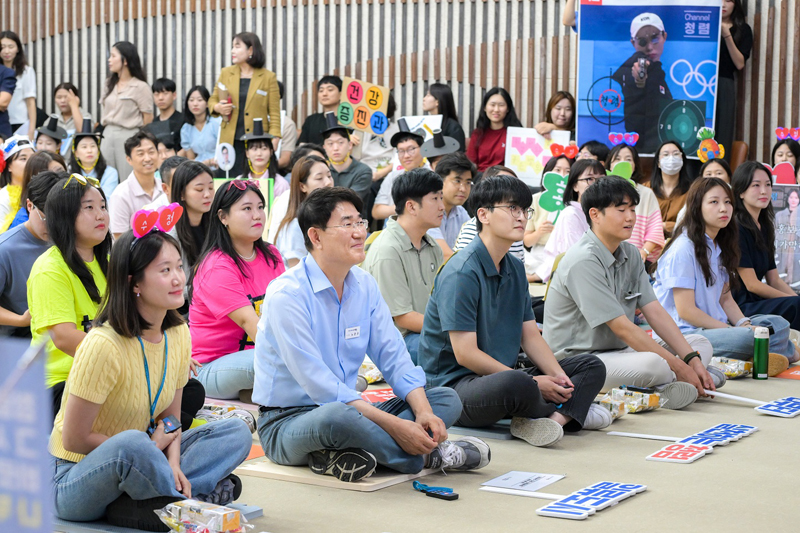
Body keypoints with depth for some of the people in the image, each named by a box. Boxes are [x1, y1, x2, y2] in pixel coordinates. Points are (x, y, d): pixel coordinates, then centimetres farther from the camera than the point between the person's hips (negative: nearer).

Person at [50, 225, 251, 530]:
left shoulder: (178, 334, -1)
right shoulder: (103, 345, -23)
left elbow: (170, 419, 5)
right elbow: (74, 439, -19)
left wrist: (173, 463, -15)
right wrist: (149, 448, -11)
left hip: (138, 461, 8)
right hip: (76, 478, -8)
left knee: (237, 432, -5)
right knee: (132, 443, -40)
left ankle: (133, 505, -20)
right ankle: (189, 501, -14)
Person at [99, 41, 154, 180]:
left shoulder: (140, 87, -6)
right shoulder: (110, 84, 15)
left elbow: (148, 119, -6)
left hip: (128, 136, -6)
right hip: (108, 135, 7)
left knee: (127, 180, -5)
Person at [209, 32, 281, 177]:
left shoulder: (268, 77, 3)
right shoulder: (226, 73, 11)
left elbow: (274, 112, 1)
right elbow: (212, 100, 18)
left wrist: (274, 137, -10)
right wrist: (217, 108, -6)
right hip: (231, 140, 2)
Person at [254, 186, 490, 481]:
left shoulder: (365, 285, 6)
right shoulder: (287, 294, -18)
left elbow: (394, 357, 6)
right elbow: (319, 385, -24)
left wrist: (423, 411, -15)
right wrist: (394, 425, -28)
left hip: (345, 410, 8)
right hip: (287, 421, -8)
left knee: (447, 399, -4)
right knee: (337, 415, -41)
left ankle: (349, 455, -27)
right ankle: (428, 456, -17)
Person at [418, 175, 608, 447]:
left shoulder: (515, 268, 11)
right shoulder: (461, 273, -17)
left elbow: (531, 336, 13)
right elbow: (465, 354, -20)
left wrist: (558, 377, -7)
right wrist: (533, 383, -19)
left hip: (500, 374, 9)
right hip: (454, 383, -9)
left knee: (592, 366, 6)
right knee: (517, 385, -40)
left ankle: (553, 418, -23)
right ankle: (568, 411, -6)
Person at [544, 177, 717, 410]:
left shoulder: (629, 253, 9)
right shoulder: (583, 261, -19)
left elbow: (655, 311, 5)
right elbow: (622, 327, -21)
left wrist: (691, 359, -7)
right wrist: (678, 366, -20)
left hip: (618, 351, 10)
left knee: (701, 344, 4)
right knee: (652, 364, -36)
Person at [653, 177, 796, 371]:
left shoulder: (721, 246, 14)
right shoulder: (682, 249, -14)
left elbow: (725, 298, 16)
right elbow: (686, 310, -17)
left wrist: (744, 324, -5)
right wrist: (737, 331, -16)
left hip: (716, 326, 9)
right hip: (683, 333, -9)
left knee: (779, 324, -4)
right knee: (747, 338, -29)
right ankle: (789, 352, -4)